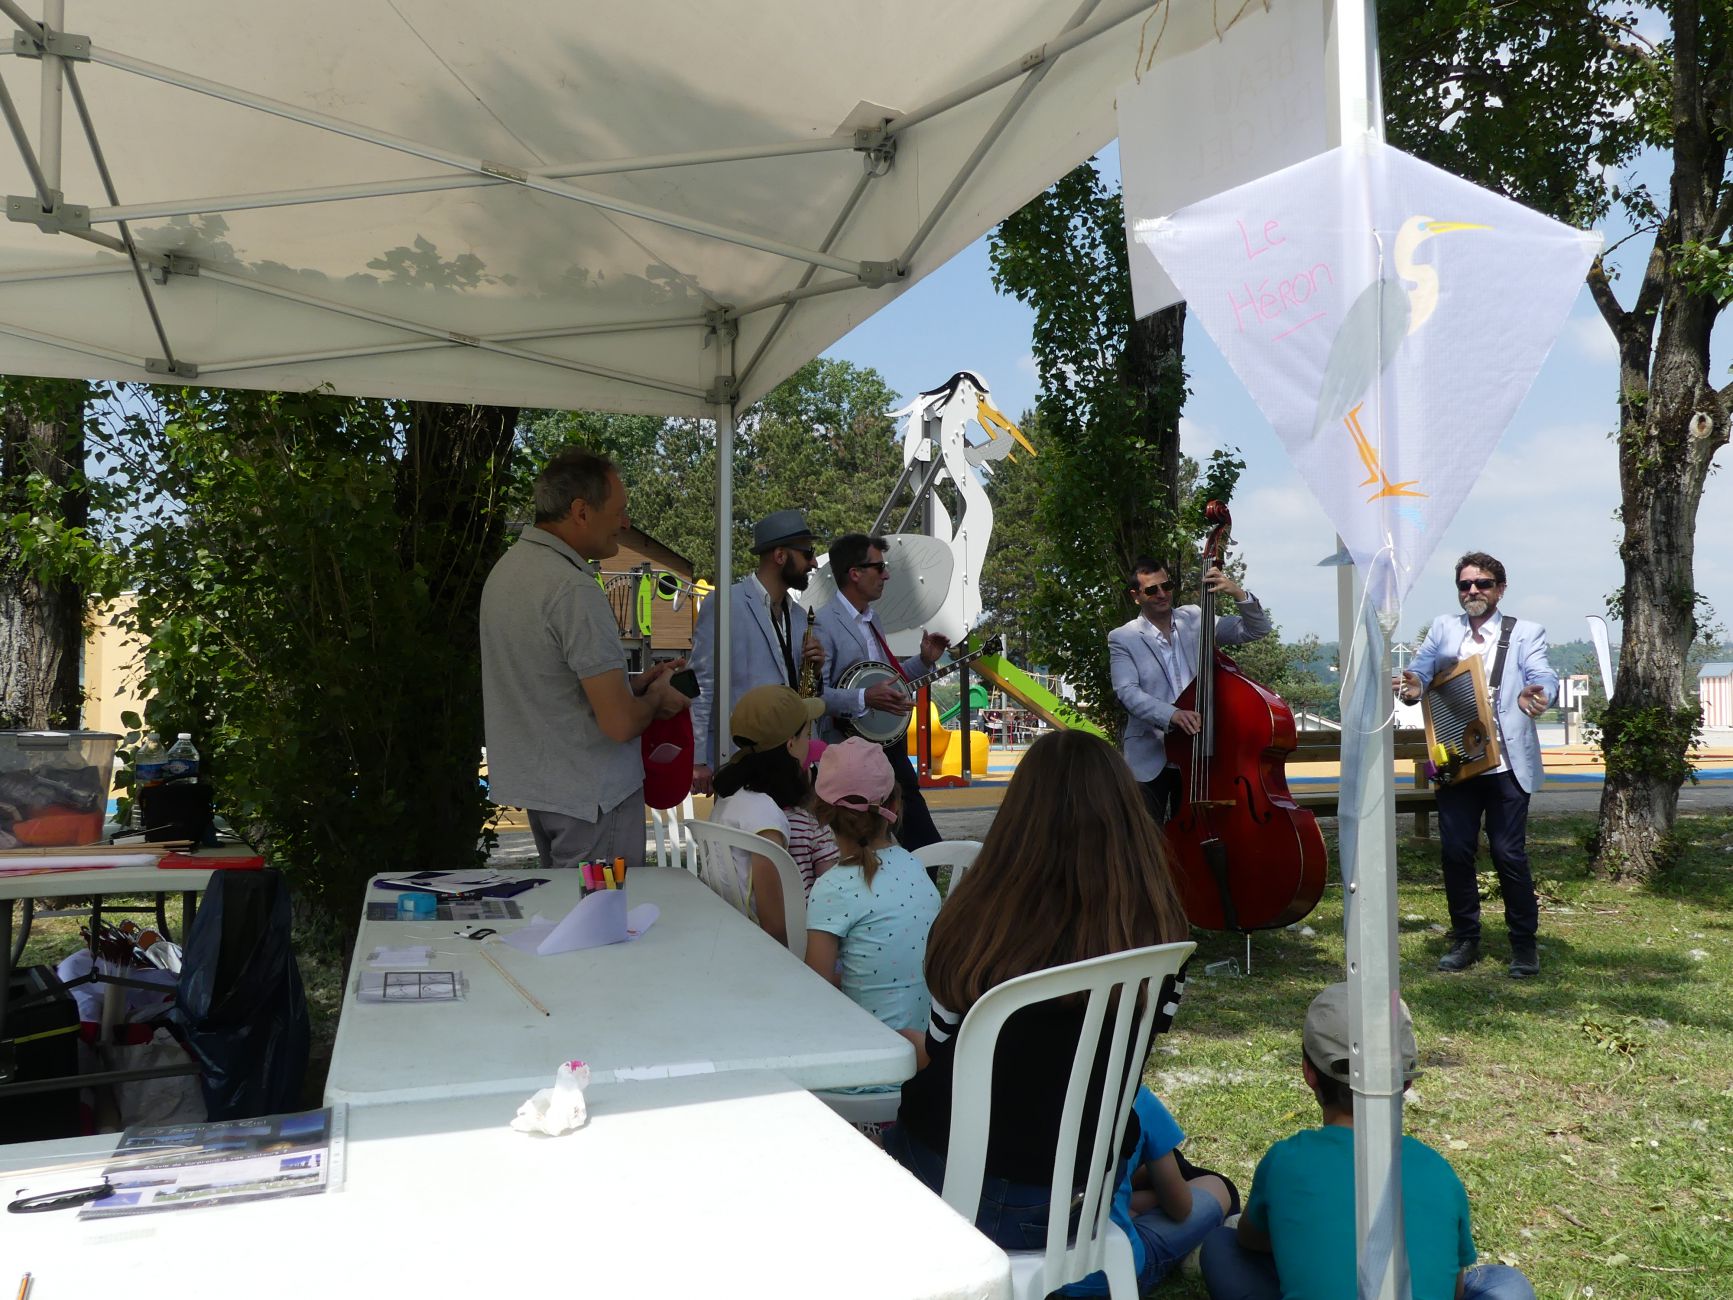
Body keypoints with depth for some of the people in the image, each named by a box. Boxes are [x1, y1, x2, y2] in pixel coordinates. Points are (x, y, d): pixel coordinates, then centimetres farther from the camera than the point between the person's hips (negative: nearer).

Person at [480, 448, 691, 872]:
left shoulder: (508, 566, 8)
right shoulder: (574, 590, -23)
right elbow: (620, 723, -24)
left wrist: (633, 683, 12)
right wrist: (657, 698, -4)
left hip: (533, 783, 10)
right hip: (591, 794, -10)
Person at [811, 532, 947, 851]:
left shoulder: (873, 621, 15)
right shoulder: (824, 624, -13)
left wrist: (924, 660, 11)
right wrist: (865, 699, -32)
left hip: (890, 746, 8)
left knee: (925, 845, 9)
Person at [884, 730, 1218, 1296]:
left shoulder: (975, 916, -20)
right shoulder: (1157, 931, -16)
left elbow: (943, 1061, -5)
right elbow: (1123, 1074, 1)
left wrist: (905, 1046, 17)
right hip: (1076, 1197, 4)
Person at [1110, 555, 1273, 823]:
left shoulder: (1195, 619, 8)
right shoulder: (1122, 638, -2)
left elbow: (1257, 629, 8)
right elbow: (1127, 692, -14)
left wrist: (1238, 593, -11)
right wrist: (1171, 714, -30)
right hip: (1150, 761, -3)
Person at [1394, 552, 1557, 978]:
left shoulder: (1525, 633, 5)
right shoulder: (1443, 628, 13)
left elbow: (1544, 677, -10)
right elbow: (1420, 668, 1)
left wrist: (1536, 695, -34)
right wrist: (1413, 685, -24)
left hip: (1506, 763, -2)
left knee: (1509, 852, -2)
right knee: (1455, 851, 4)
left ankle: (1524, 942, 16)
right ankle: (1465, 939, 20)